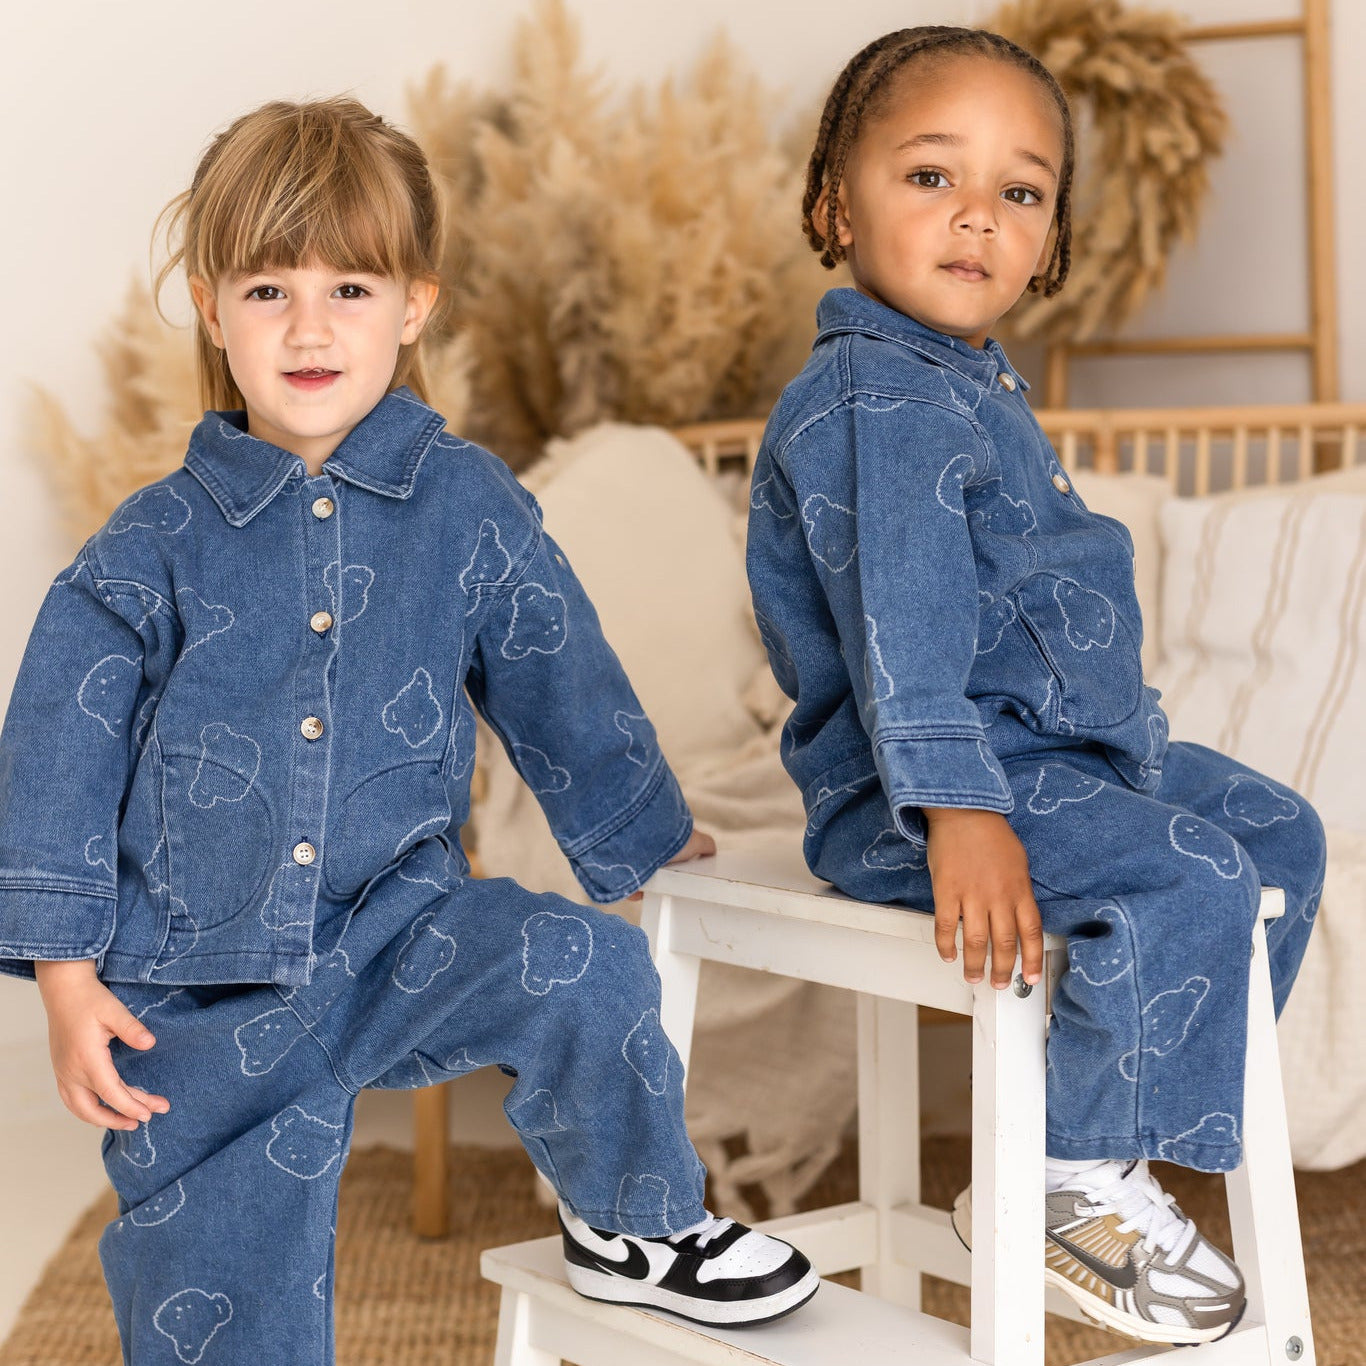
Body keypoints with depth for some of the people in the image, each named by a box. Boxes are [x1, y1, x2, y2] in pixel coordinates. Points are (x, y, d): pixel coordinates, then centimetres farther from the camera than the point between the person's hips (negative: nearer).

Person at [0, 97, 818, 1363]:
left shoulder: (468, 505, 0)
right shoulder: (154, 545, -3)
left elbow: (561, 689, 11)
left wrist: (651, 850, 19)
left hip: (397, 931, 1)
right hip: (200, 995, 0)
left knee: (584, 967, -27)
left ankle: (635, 1225, 0)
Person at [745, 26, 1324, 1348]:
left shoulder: (977, 387, 18)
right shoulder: (870, 403, -17)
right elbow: (903, 621, -28)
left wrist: (1130, 731, 33)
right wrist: (955, 808, -35)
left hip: (1063, 744, 11)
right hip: (910, 788, -11)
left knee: (1278, 833, 16)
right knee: (1186, 885, -27)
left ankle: (1123, 1126, 20)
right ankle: (1069, 1185, -12)